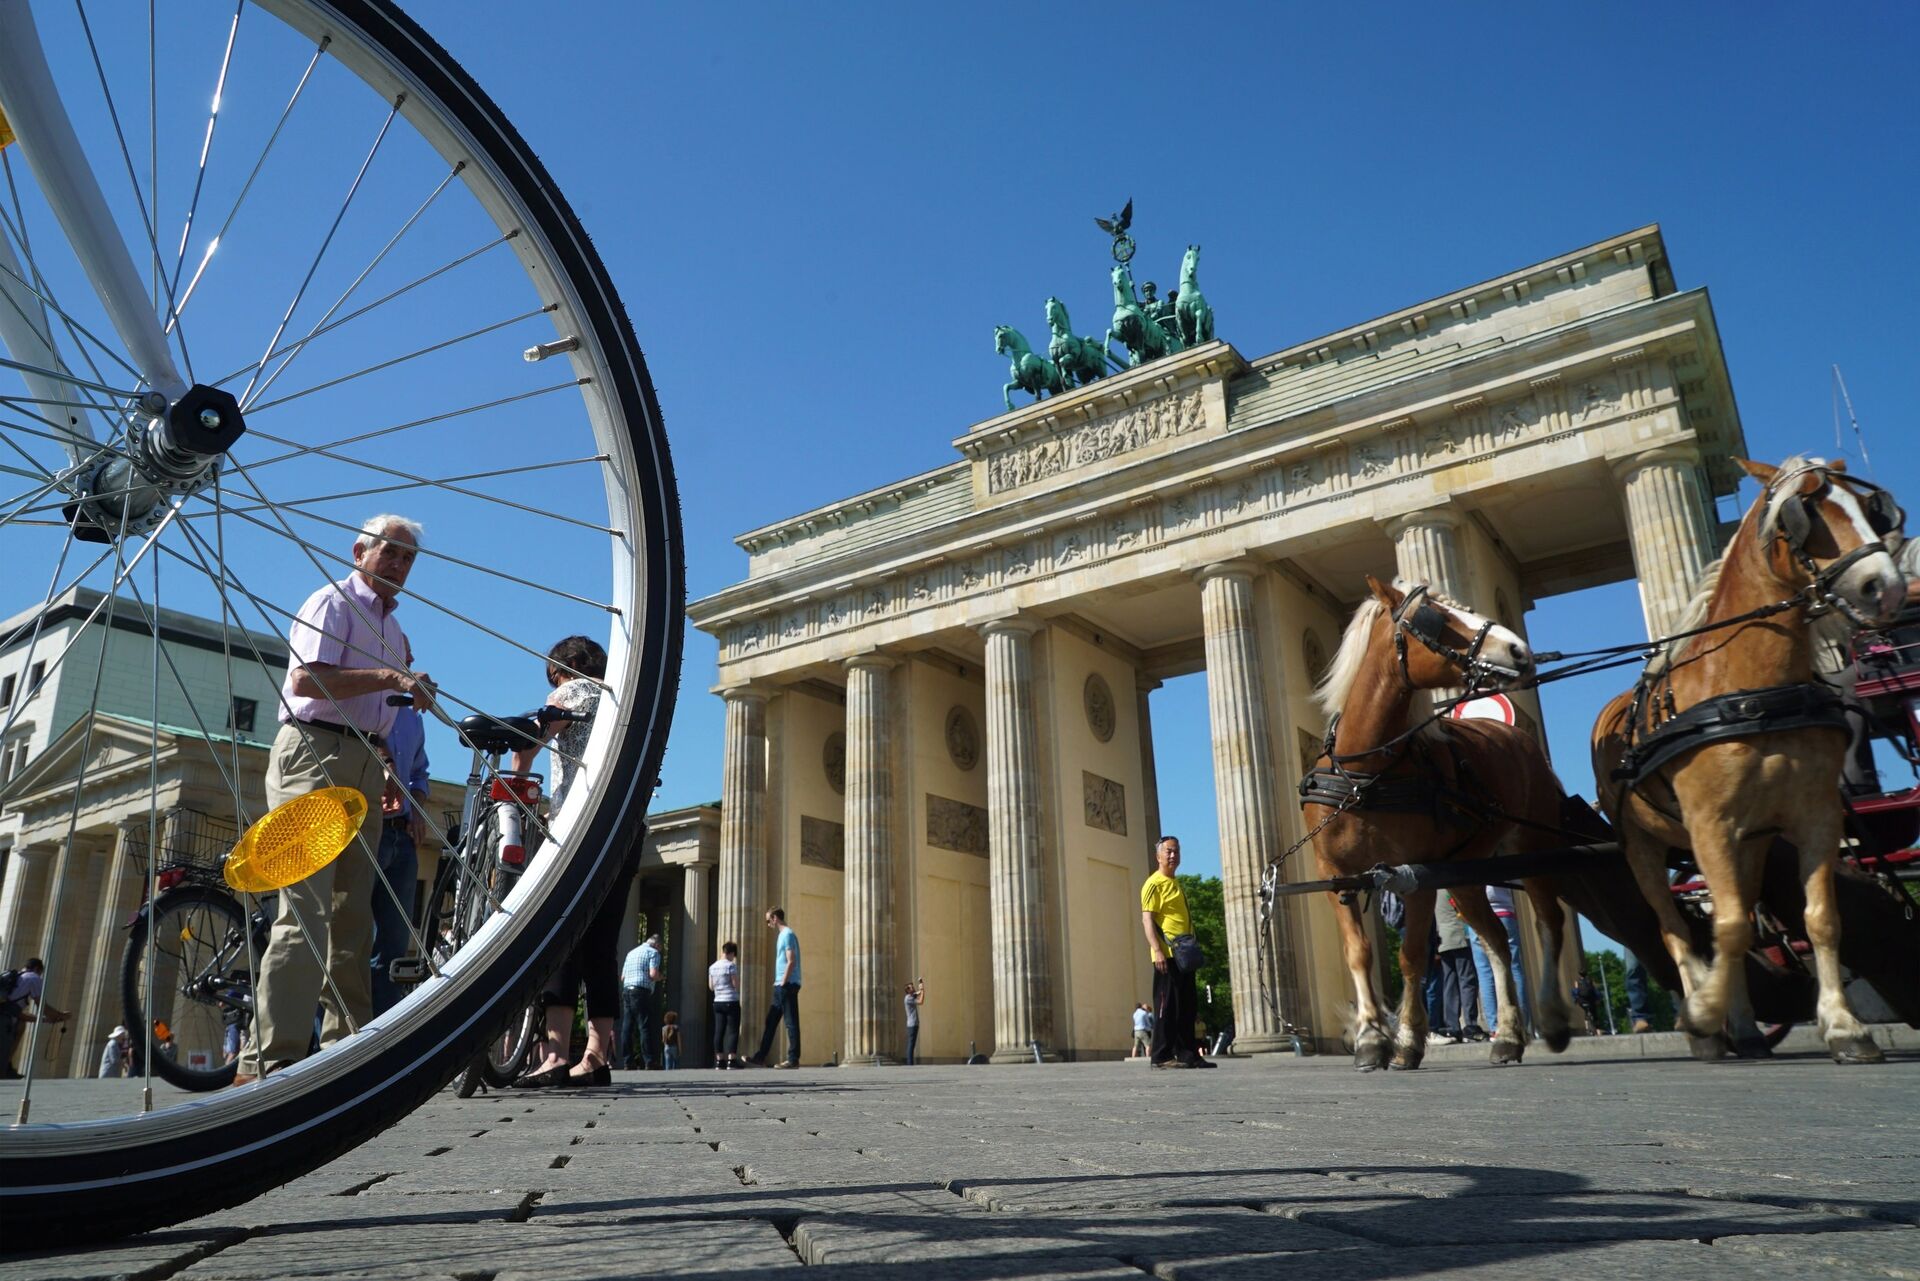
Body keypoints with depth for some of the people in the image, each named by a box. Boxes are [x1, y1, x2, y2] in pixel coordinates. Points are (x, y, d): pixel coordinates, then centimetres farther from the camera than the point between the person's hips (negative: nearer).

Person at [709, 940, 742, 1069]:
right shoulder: (731, 965, -10)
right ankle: (731, 1060, -9)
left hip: (717, 1002, 6)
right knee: (733, 1031, -4)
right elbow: (736, 985, -11)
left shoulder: (712, 967, 9)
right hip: (731, 1002, -6)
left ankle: (719, 1060, 7)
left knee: (719, 1031, 7)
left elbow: (711, 987, 13)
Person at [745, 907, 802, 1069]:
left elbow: (791, 961, -18)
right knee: (770, 1022, 10)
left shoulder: (788, 934, -10)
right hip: (782, 986, 10)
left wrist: (783, 983, -16)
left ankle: (793, 1059, -3)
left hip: (787, 986, -10)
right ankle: (761, 1058, 13)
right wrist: (779, 983, 17)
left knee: (791, 1022, -6)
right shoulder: (783, 934, 20)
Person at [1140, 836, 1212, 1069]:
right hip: (1167, 955, -9)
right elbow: (1147, 919, -14)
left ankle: (1188, 1054, 15)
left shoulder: (1175, 883, 22)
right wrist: (1157, 951, -24)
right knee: (1167, 1005, -8)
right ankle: (1162, 1056, -4)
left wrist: (1194, 953, 22)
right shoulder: (1154, 883, -6)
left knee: (1188, 1006, 10)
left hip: (1184, 956, 9)